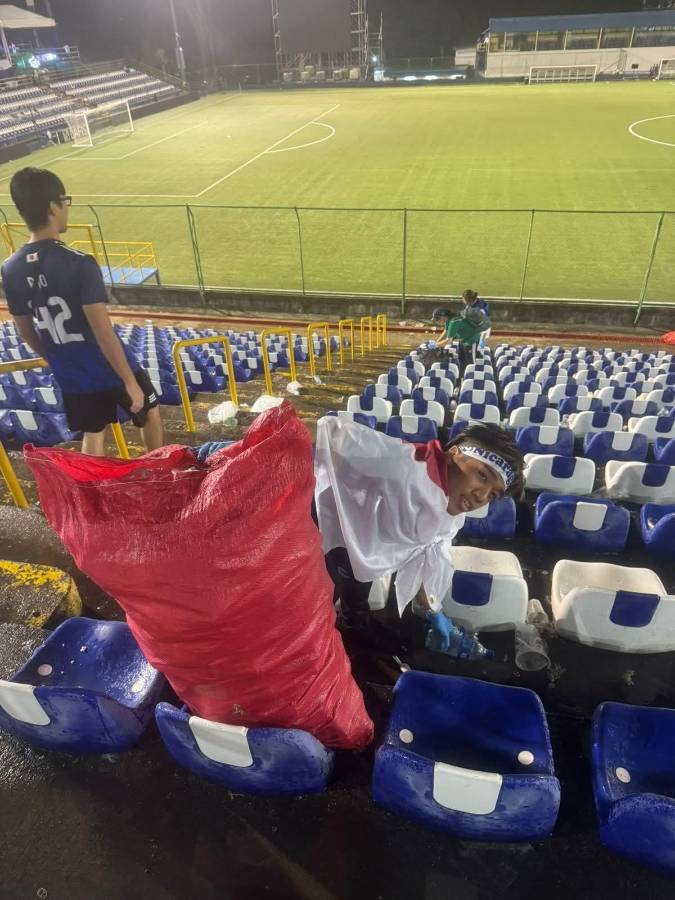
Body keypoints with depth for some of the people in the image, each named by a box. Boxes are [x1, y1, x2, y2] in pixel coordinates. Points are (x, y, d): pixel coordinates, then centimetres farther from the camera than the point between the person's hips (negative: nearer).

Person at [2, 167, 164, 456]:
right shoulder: (79, 264, -24)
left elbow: (26, 332, 7)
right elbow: (103, 332, -25)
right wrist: (131, 382, -18)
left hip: (71, 377, 5)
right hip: (112, 370, -4)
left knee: (93, 435, 19)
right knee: (150, 413, 21)